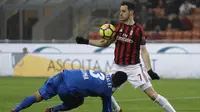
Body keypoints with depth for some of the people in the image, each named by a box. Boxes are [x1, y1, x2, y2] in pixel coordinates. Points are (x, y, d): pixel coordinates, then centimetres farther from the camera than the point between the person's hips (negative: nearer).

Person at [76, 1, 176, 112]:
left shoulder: (138, 29, -8)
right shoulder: (117, 26, 5)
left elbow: (143, 51, -7)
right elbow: (105, 43, 11)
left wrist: (149, 70, -16)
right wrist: (86, 41, 3)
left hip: (133, 68, -5)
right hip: (117, 67, 5)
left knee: (152, 94, -9)